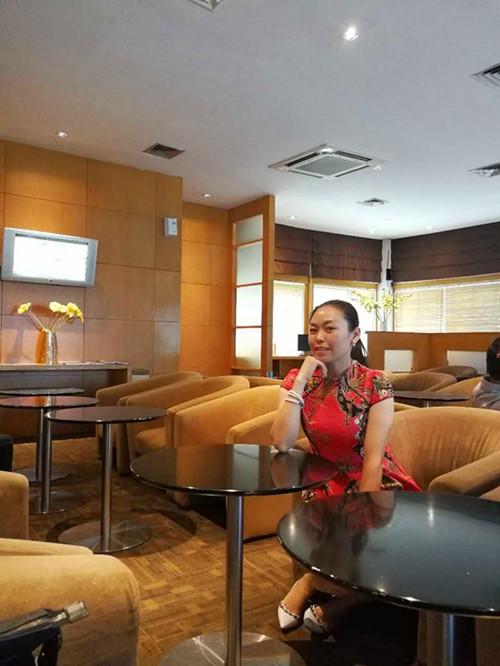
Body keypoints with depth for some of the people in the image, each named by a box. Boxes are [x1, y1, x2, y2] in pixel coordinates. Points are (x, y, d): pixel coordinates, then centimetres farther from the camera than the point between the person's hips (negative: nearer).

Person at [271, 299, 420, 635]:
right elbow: (281, 443, -20)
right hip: (326, 483, 1)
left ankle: (311, 583, 6)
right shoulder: (297, 380, -6)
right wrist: (302, 380, -23)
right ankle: (316, 581, 14)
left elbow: (373, 459, -16)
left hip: (375, 483, 0)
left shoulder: (375, 385, -13)